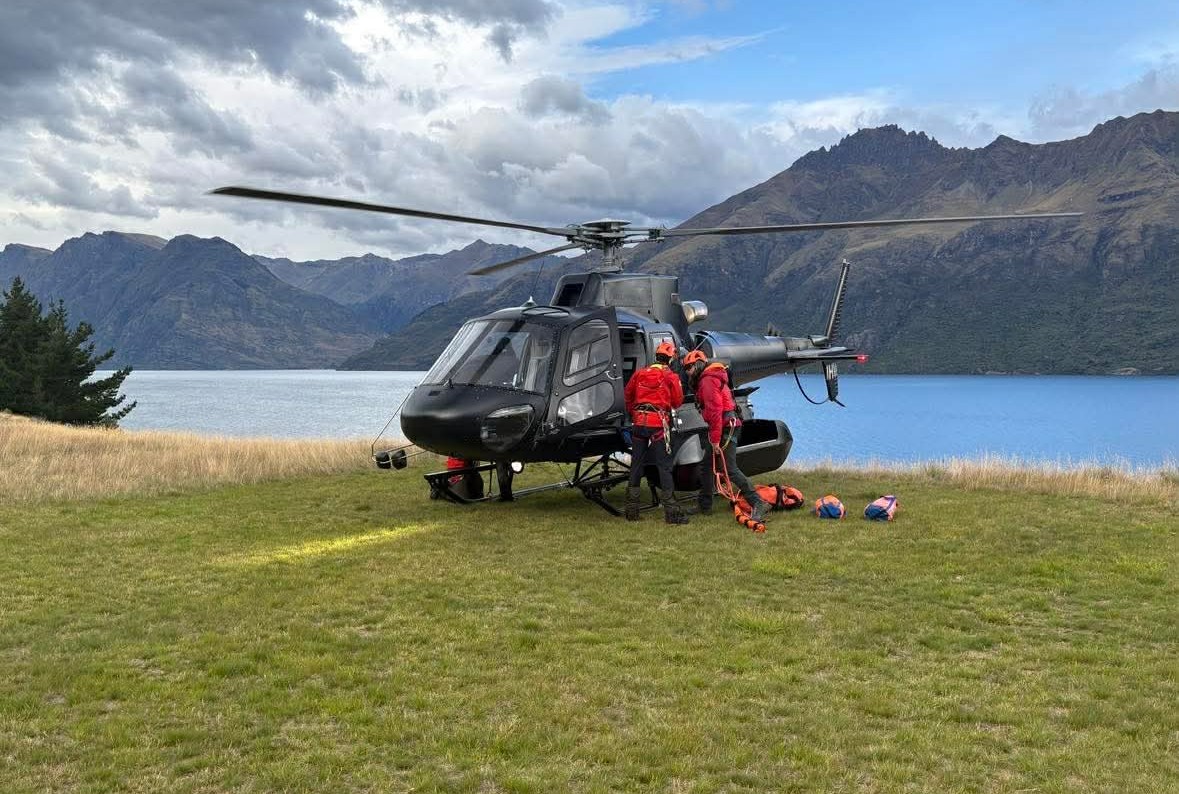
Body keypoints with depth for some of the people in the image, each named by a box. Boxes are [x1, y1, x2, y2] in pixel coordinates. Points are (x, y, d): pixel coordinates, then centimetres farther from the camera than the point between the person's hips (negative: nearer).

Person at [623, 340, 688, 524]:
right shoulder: (671, 376, -2)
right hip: (659, 424, -4)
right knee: (664, 466, -2)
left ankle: (632, 511, 15)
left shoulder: (640, 373, 10)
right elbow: (677, 402, 2)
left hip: (639, 422, 4)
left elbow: (628, 395, 17)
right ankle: (671, 512, -5)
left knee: (636, 465, 11)